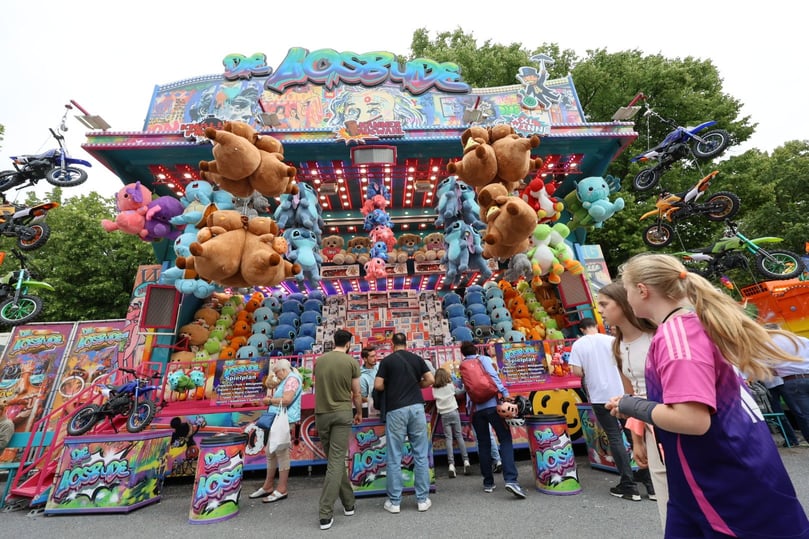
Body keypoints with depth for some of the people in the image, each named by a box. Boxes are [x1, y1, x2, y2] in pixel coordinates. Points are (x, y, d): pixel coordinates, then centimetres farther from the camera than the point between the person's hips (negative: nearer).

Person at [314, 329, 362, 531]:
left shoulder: (319, 360, 4)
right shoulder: (352, 362, -6)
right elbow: (356, 394, 0)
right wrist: (359, 412, 19)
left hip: (321, 414, 4)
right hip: (342, 413, -4)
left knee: (335, 460, 17)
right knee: (336, 461, 3)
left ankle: (348, 503, 29)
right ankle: (326, 514, 5)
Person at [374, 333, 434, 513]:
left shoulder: (387, 360, 0)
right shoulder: (417, 358, 8)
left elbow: (378, 385, -4)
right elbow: (430, 380, 5)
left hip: (395, 410, -2)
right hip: (416, 407, 3)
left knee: (394, 458, 9)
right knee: (421, 455, 12)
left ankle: (394, 502, 18)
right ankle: (422, 499, 19)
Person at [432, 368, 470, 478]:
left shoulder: (434, 389, 3)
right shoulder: (450, 385, 2)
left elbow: (435, 399, 4)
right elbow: (460, 392, 11)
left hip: (444, 415, 0)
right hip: (453, 412, 0)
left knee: (449, 438, 1)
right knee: (459, 436, 7)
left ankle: (451, 464, -7)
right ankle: (466, 461, 4)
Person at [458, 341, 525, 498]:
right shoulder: (484, 359, 6)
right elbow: (493, 376, -9)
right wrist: (504, 393, -15)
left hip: (474, 408, 4)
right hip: (491, 404, -3)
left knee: (483, 444, 13)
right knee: (505, 440, 1)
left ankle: (488, 483, 19)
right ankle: (511, 480, -12)